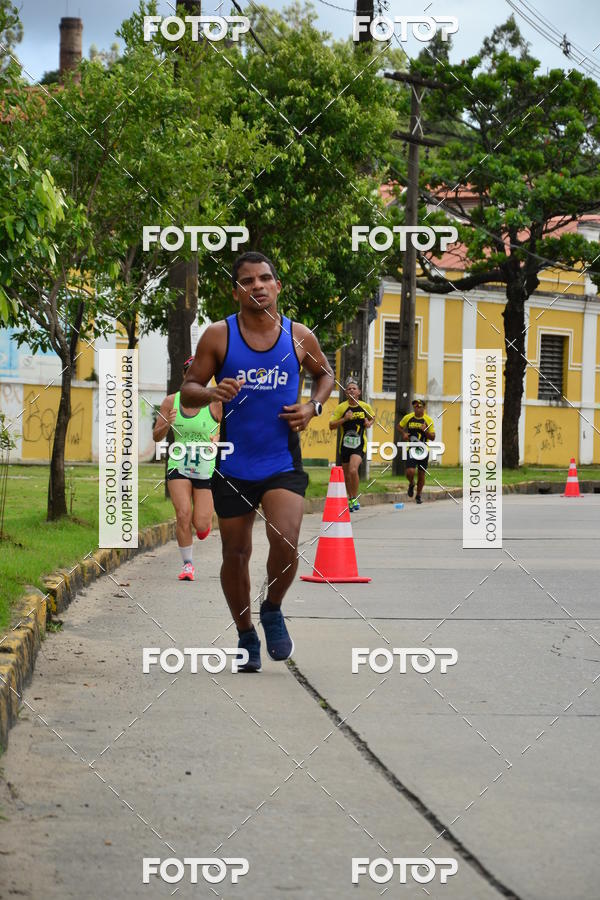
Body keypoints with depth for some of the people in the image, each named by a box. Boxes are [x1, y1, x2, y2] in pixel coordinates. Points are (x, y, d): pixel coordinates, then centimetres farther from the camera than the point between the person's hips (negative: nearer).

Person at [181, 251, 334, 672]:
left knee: (285, 542, -19)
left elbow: (325, 374, 19)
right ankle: (246, 635, 27)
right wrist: (212, 393, -22)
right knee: (236, 553, 7)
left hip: (283, 463, 0)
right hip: (233, 464, 0)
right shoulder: (218, 335, -4)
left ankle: (273, 611, 10)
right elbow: (188, 390, 0)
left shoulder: (300, 337, 0)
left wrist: (313, 407, 0)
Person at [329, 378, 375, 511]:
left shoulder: (365, 407, 2)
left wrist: (369, 423, 2)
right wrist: (344, 419, -19)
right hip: (344, 444, 2)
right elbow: (331, 426, -5)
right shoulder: (341, 408, -4)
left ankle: (355, 498, -9)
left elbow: (372, 417, 24)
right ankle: (350, 500, 29)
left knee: (353, 470, -23)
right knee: (346, 474, 10)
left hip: (360, 445, -1)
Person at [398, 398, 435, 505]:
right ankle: (411, 484, 18)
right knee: (410, 471, -17)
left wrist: (425, 431, -21)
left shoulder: (428, 420, -3)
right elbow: (399, 426, 18)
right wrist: (403, 433, -2)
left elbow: (433, 438, -2)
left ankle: (419, 495, 27)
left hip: (423, 450, 0)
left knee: (421, 474, 7)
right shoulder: (408, 418, -1)